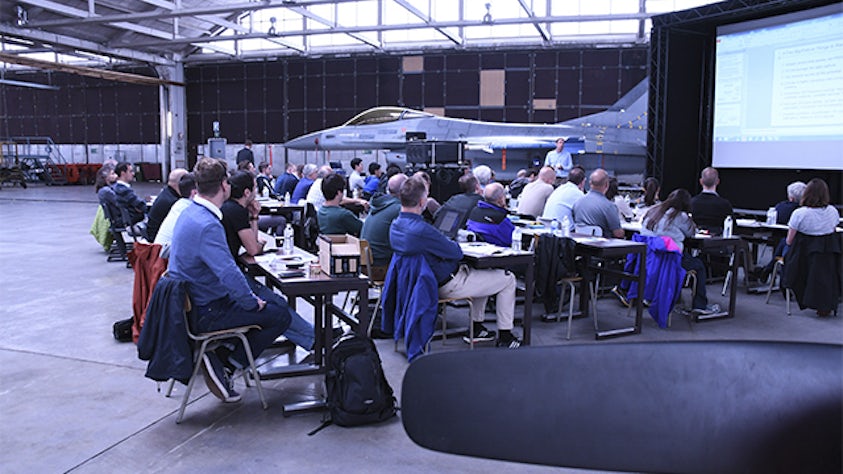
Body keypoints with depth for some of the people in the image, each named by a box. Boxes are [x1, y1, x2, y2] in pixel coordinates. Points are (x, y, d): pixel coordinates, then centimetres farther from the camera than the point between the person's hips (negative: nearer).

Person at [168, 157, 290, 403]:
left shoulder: (191, 212, 5)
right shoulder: (207, 226, -27)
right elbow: (229, 274, -30)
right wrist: (254, 302, -14)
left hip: (192, 299, 10)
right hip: (206, 313, -10)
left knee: (267, 294, 17)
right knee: (280, 315, -6)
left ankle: (222, 353, 14)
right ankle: (225, 367, -1)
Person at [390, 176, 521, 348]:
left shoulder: (395, 225, -1)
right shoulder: (422, 230, -32)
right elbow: (457, 253, -21)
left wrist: (445, 241, 1)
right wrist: (451, 242, -1)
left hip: (428, 282, 10)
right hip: (448, 285, -10)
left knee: (483, 272, 30)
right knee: (508, 279, 5)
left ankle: (476, 328, 33)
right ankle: (505, 337, 14)